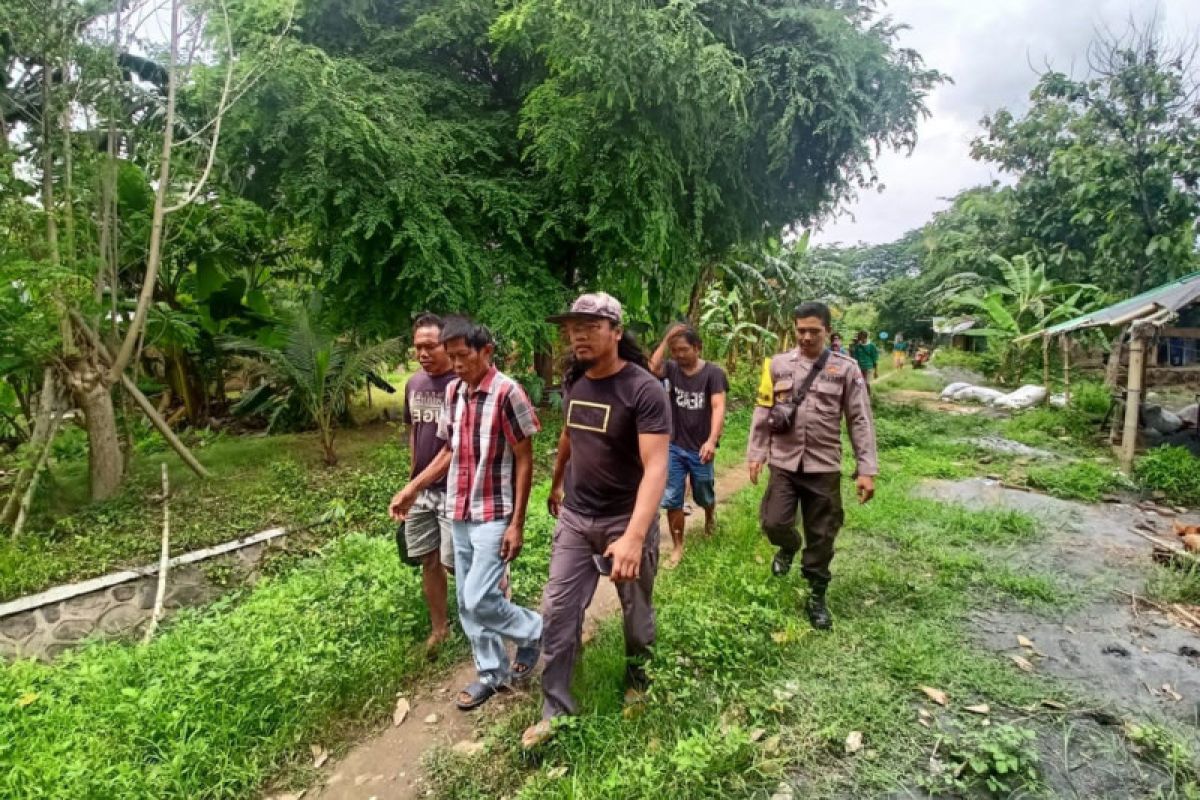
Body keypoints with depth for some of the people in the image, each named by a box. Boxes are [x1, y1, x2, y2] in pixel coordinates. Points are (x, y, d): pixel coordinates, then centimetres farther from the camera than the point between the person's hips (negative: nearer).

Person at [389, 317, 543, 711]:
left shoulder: (508, 393, -15)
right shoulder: (453, 392, 6)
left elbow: (524, 460, -13)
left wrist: (517, 523, -15)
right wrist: (412, 489, 12)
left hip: (494, 514, -7)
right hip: (460, 514, 7)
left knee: (480, 600, -8)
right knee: (466, 604, 13)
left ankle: (532, 631, 21)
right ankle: (493, 673, 31)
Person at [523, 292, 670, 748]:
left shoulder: (644, 390, -22)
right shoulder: (573, 382, -1)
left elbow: (655, 467, -30)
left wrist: (634, 536, -41)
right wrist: (556, 483, 30)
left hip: (626, 521, -5)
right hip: (574, 518, 5)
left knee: (636, 611, 16)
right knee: (557, 613, 6)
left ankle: (637, 673, 45)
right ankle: (556, 711, 22)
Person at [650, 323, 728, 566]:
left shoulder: (713, 373, -12)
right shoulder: (672, 368, -2)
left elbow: (718, 407, -22)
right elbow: (652, 367, -24)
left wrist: (712, 440, -35)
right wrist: (666, 340, -22)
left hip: (699, 449, -2)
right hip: (674, 447, 2)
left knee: (704, 497, 18)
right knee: (671, 500, 1)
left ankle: (710, 516, 53)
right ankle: (678, 547, 17)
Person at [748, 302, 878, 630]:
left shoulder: (846, 369, -3)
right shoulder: (778, 365, 1)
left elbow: (860, 421, -2)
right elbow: (762, 412, 5)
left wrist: (866, 469, -7)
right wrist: (756, 454, 2)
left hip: (824, 465, -1)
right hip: (784, 462, 1)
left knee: (821, 536, 7)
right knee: (774, 522, -4)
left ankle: (816, 597, 27)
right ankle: (789, 546, 34)